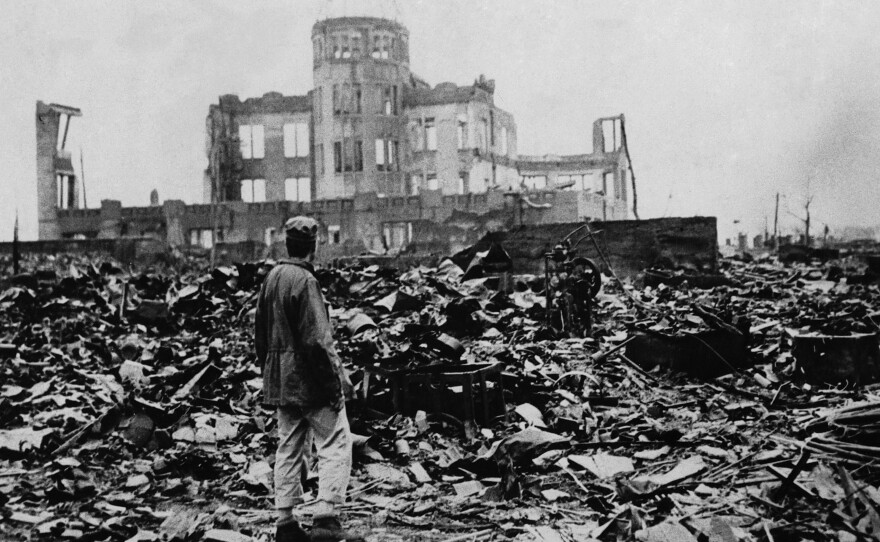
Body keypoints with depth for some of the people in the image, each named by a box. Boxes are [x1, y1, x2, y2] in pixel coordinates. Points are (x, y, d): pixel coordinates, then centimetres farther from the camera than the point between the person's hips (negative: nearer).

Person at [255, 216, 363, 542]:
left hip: (280, 381, 9)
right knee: (335, 446, -3)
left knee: (289, 448, 13)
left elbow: (260, 334, 16)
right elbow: (317, 340, -20)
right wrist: (336, 381, -15)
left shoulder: (271, 278, 10)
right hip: (310, 380, -9)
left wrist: (269, 374, 22)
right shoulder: (304, 281, -16)